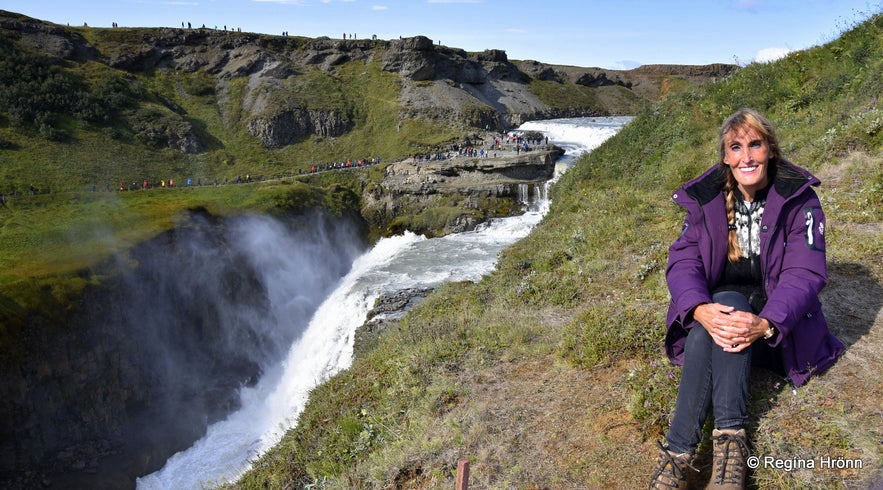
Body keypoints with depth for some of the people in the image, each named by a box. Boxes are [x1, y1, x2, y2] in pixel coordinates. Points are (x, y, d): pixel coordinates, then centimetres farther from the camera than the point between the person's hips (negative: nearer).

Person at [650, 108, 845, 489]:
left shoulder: (799, 199, -8)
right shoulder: (706, 198, -2)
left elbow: (805, 273, -17)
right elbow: (682, 261, -11)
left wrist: (765, 324, -36)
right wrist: (700, 309, -33)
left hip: (779, 316, -2)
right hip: (719, 299, 2)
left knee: (732, 317, -35)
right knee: (721, 314, -35)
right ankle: (730, 437, -40)